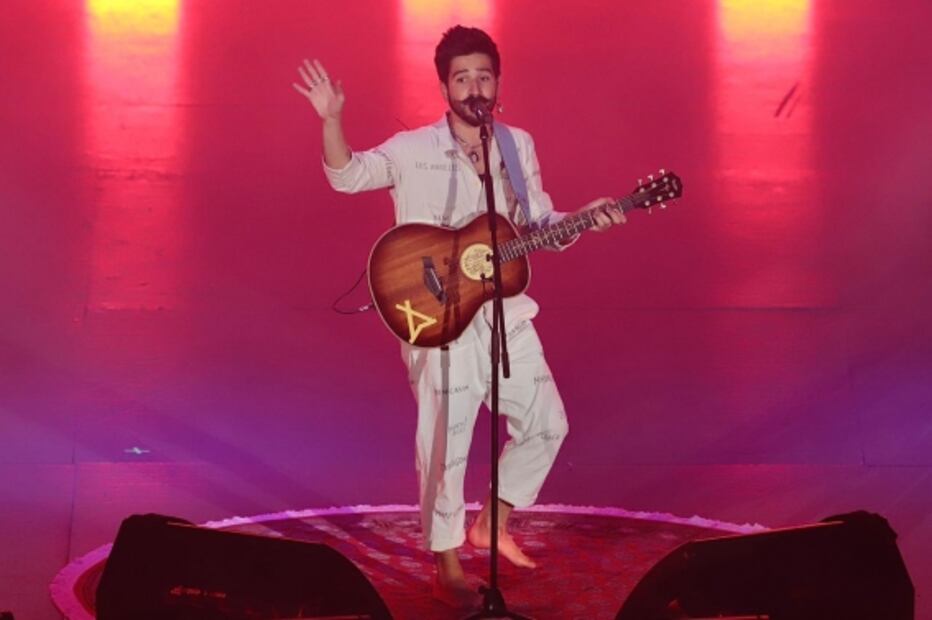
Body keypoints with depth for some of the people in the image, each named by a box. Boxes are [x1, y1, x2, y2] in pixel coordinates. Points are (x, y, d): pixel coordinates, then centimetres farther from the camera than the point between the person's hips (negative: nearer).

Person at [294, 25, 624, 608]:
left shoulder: (520, 146, 6)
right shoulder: (412, 151, -7)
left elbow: (539, 223, 11)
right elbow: (347, 175, -14)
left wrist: (584, 217, -7)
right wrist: (331, 119, -31)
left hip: (505, 315, 6)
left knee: (546, 423, 12)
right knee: (445, 445, -1)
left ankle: (492, 524, 32)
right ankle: (449, 566, 16)